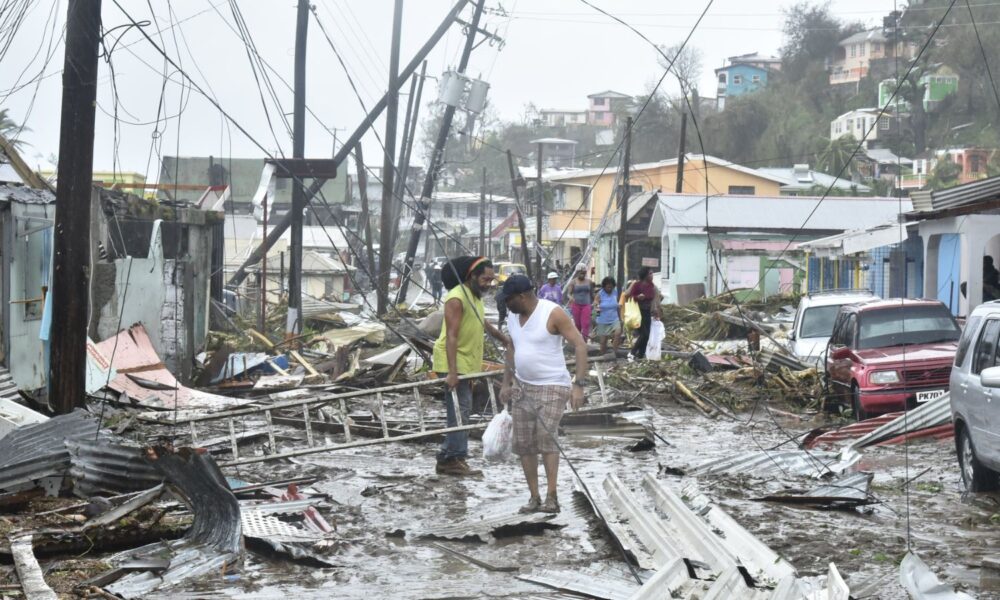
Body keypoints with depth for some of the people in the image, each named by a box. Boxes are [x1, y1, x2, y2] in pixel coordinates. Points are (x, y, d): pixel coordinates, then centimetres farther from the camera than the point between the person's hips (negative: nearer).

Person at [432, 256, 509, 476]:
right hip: (453, 362, -10)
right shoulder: (457, 298, -18)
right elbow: (451, 336, -25)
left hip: (466, 363, 10)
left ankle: (447, 458, 15)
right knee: (459, 411, -12)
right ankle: (455, 459, -11)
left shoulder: (475, 297, 14)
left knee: (462, 410, 11)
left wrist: (503, 338, 44)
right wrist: (452, 372, -31)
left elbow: (482, 323, 33)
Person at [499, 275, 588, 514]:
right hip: (523, 388, 7)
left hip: (552, 388, -7)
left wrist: (579, 385, -23)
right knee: (523, 444, 3)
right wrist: (506, 383, 18)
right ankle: (534, 498, 11)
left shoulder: (553, 313, -17)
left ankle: (551, 497, -20)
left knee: (546, 438, -21)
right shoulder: (513, 316, 5)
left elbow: (580, 345, -17)